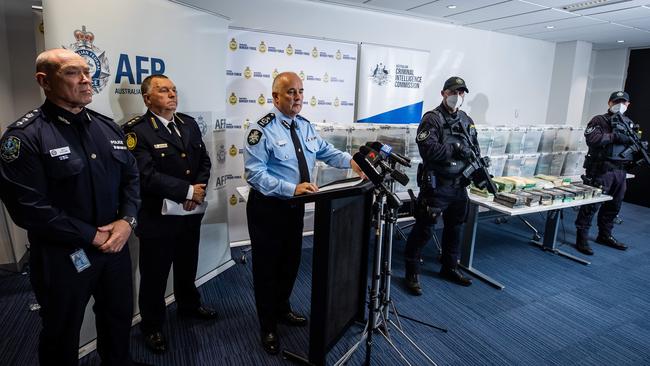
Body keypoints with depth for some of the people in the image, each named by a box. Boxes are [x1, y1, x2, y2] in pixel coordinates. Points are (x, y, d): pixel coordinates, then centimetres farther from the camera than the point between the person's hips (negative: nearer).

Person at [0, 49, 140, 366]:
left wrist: (127, 220, -10)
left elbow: (131, 176, 6)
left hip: (115, 245, 5)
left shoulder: (108, 127, 5)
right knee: (62, 335, 18)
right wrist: (92, 236, -17)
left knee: (119, 319, 23)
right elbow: (29, 208, -19)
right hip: (63, 256, -5)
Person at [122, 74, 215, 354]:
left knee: (187, 265, 24)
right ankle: (152, 326, 33)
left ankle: (189, 304, 48)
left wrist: (197, 191, -11)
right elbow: (147, 176, -24)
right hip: (157, 216, -6)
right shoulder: (136, 131, -15)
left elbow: (204, 160, 6)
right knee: (155, 274, 12)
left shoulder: (189, 124, 6)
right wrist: (188, 191, -19)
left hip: (191, 213, 6)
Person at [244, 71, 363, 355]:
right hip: (268, 207, -6)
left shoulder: (306, 126, 5)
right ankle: (268, 327, 28)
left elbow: (326, 151, 10)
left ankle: (283, 310, 45)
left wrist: (350, 161, -10)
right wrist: (292, 188, -33)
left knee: (291, 262, 20)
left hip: (295, 205, 7)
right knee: (267, 266, 8)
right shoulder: (262, 130, -17)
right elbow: (255, 174, -24)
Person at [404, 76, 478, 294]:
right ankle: (412, 273, 11)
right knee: (424, 230, -4)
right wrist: (455, 149, -20)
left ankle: (450, 268, 36)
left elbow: (474, 150, 20)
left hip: (459, 185, 8)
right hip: (436, 185, -7)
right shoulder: (432, 119, -9)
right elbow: (428, 149, -23)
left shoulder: (466, 121, 13)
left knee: (455, 228, 18)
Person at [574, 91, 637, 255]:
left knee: (613, 206, 14)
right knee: (592, 204, -8)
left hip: (620, 170, 7)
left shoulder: (629, 124, 18)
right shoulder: (599, 120, -3)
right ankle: (582, 238, -2)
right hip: (601, 169, -7)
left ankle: (605, 235, 28)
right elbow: (591, 138, -19)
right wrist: (614, 136, -24)